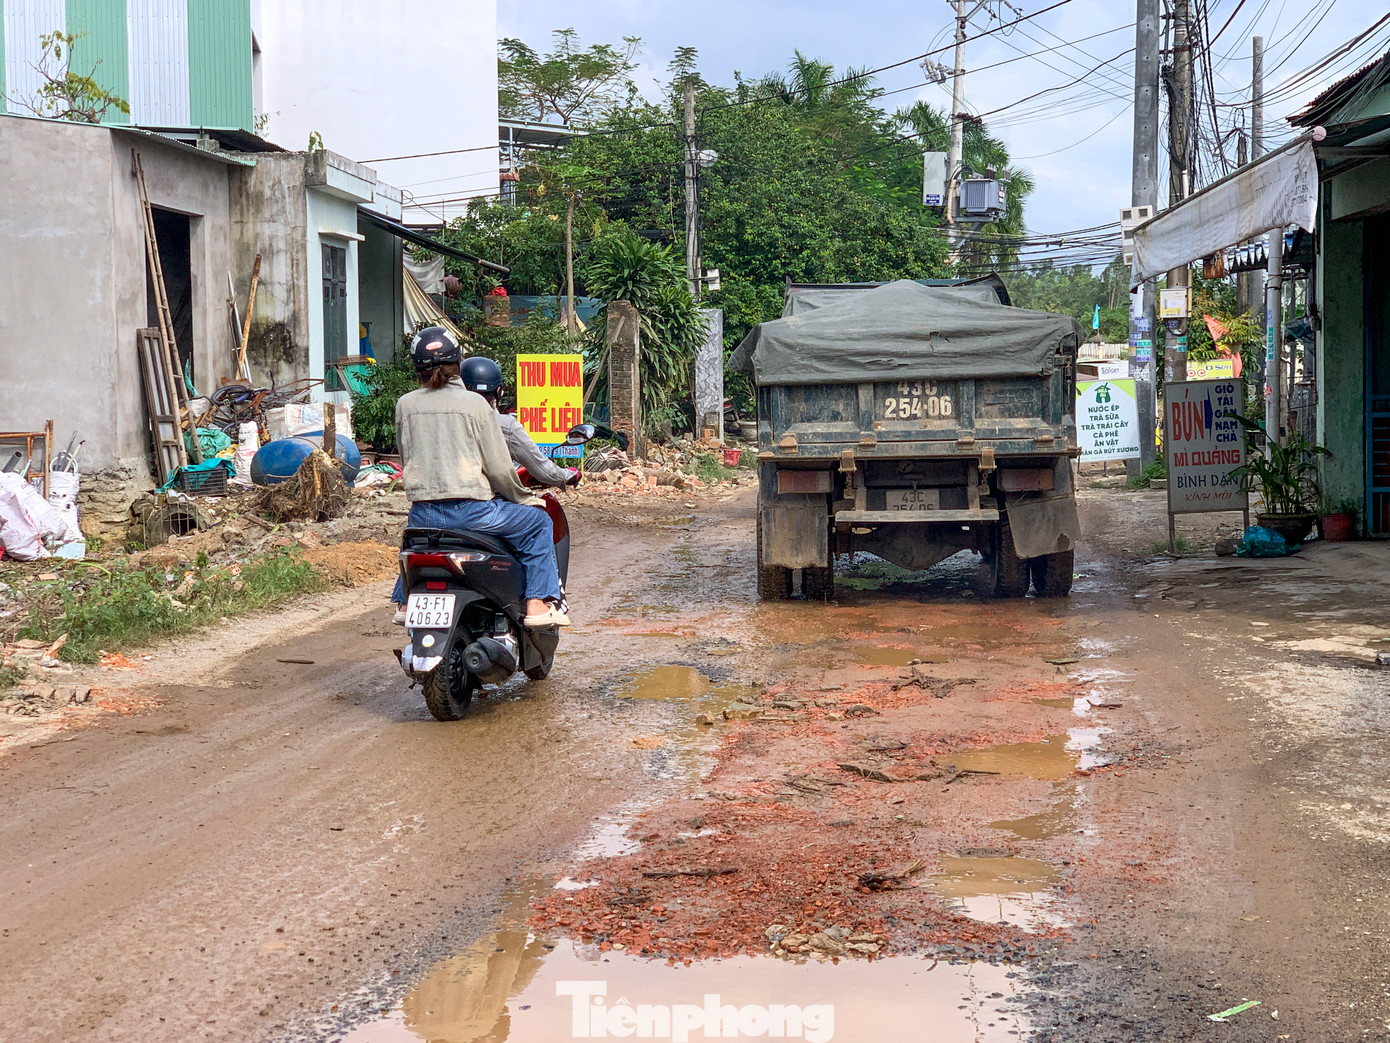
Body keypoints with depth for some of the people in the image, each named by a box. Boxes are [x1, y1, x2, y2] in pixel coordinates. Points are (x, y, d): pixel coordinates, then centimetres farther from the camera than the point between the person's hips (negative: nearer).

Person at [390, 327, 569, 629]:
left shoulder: (405, 405, 4)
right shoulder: (474, 404, -5)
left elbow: (406, 460, 14)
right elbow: (499, 469, -6)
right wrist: (524, 499, 12)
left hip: (424, 512, 4)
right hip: (470, 510, -4)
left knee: (414, 528, 40)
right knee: (538, 522, 14)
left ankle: (405, 602, 38)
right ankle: (538, 604, 7)